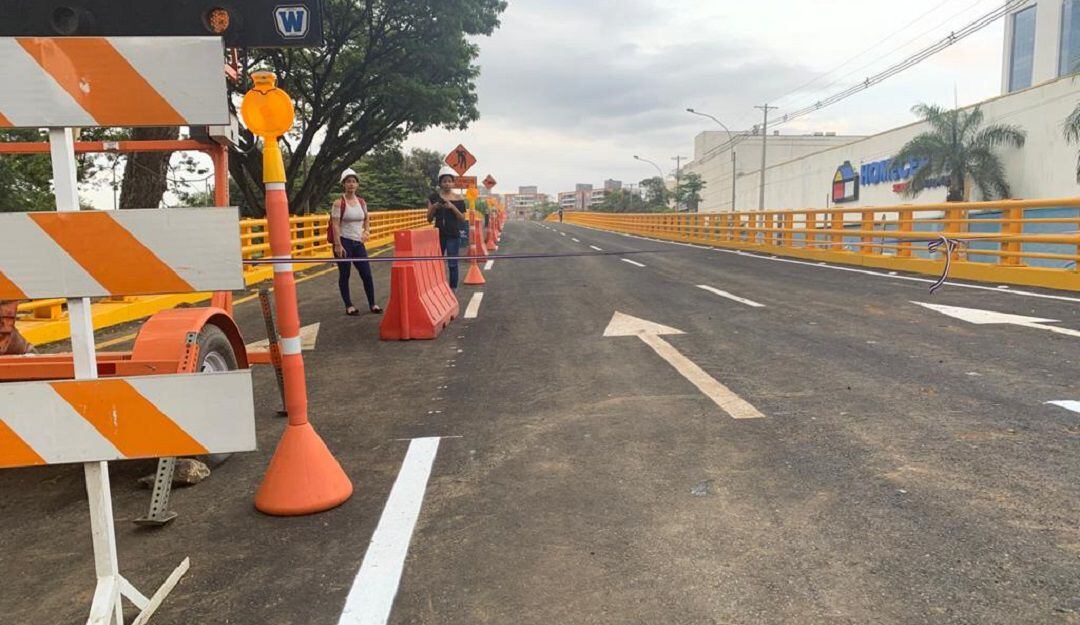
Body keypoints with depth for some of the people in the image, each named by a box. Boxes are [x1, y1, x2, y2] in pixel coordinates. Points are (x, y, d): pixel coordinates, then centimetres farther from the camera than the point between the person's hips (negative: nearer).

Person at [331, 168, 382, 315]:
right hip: (344, 242, -5)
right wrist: (338, 245, -19)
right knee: (344, 275, 3)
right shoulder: (339, 203, -8)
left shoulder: (361, 202, 8)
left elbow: (366, 220, 25)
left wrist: (366, 232, 8)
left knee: (367, 274, 3)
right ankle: (349, 306, 12)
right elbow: (335, 225, -13)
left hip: (358, 243, 5)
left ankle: (372, 304, 13)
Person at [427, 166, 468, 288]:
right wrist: (434, 207, -13)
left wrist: (452, 207, -15)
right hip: (438, 234, 2)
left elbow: (463, 219, -2)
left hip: (453, 235, -2)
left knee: (452, 264, -1)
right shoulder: (434, 197, 4)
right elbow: (429, 219, 5)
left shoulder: (458, 199, 1)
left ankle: (453, 288, 6)